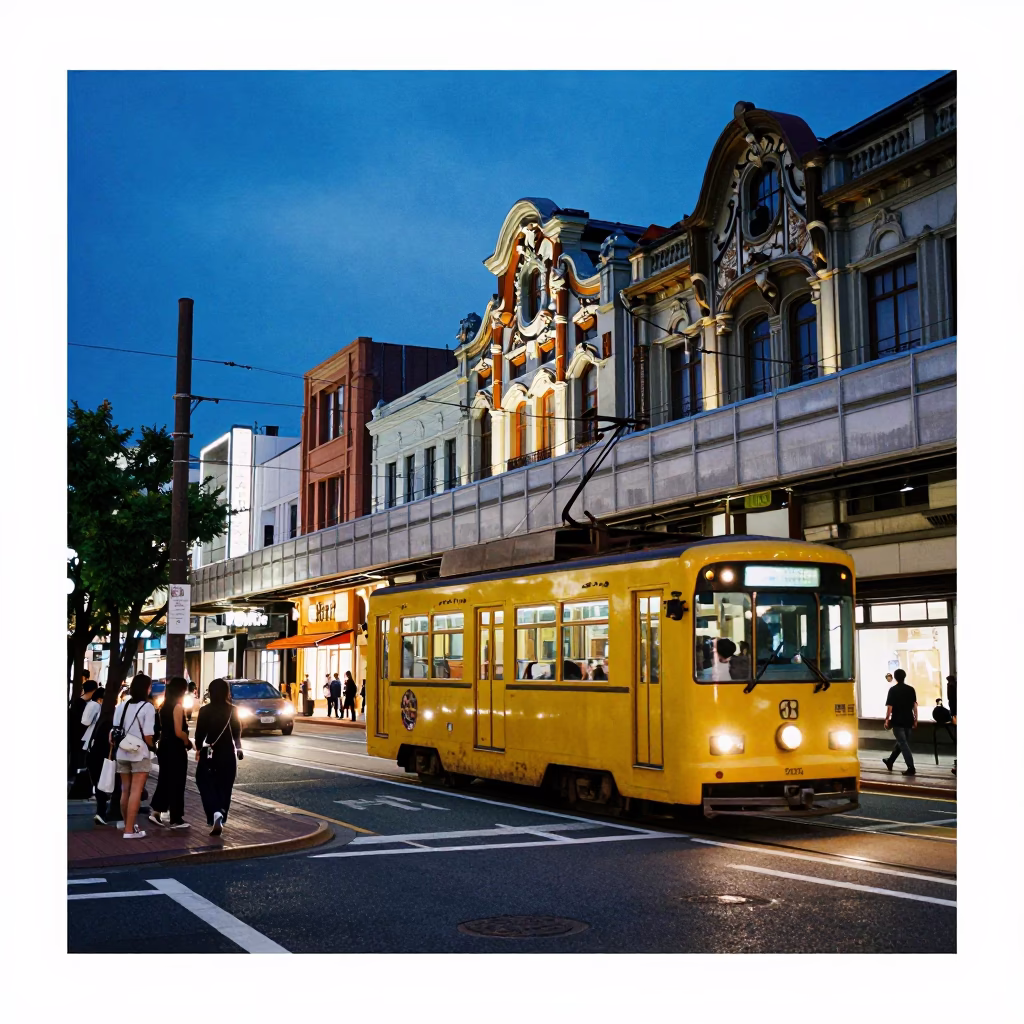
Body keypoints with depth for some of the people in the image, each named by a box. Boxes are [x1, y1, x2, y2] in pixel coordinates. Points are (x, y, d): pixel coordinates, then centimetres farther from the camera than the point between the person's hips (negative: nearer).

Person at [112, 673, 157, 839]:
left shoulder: (122, 706, 6)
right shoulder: (148, 707, -10)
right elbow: (147, 736, -15)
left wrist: (112, 751, 16)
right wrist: (152, 747, 4)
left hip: (122, 753, 6)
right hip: (140, 754, -6)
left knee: (125, 791, 16)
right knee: (136, 792, -4)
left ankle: (128, 824, 30)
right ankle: (130, 830, -6)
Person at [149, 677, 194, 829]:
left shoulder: (164, 707, 10)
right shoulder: (178, 706, -14)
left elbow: (165, 728, 13)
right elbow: (178, 732, -20)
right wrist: (188, 741, -3)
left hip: (164, 747, 8)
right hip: (176, 749, -8)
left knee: (165, 780, 15)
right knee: (177, 783, 1)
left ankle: (155, 811, 7)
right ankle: (176, 819, 6)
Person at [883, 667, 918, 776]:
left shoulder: (893, 690, -7)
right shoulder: (911, 689, 4)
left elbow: (889, 707, -10)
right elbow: (914, 706, 4)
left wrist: (887, 719, -2)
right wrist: (915, 720, 10)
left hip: (897, 721, -5)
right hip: (908, 721, 5)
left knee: (903, 744, -4)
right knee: (901, 742, 19)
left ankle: (911, 768, -12)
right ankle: (890, 761, 35)